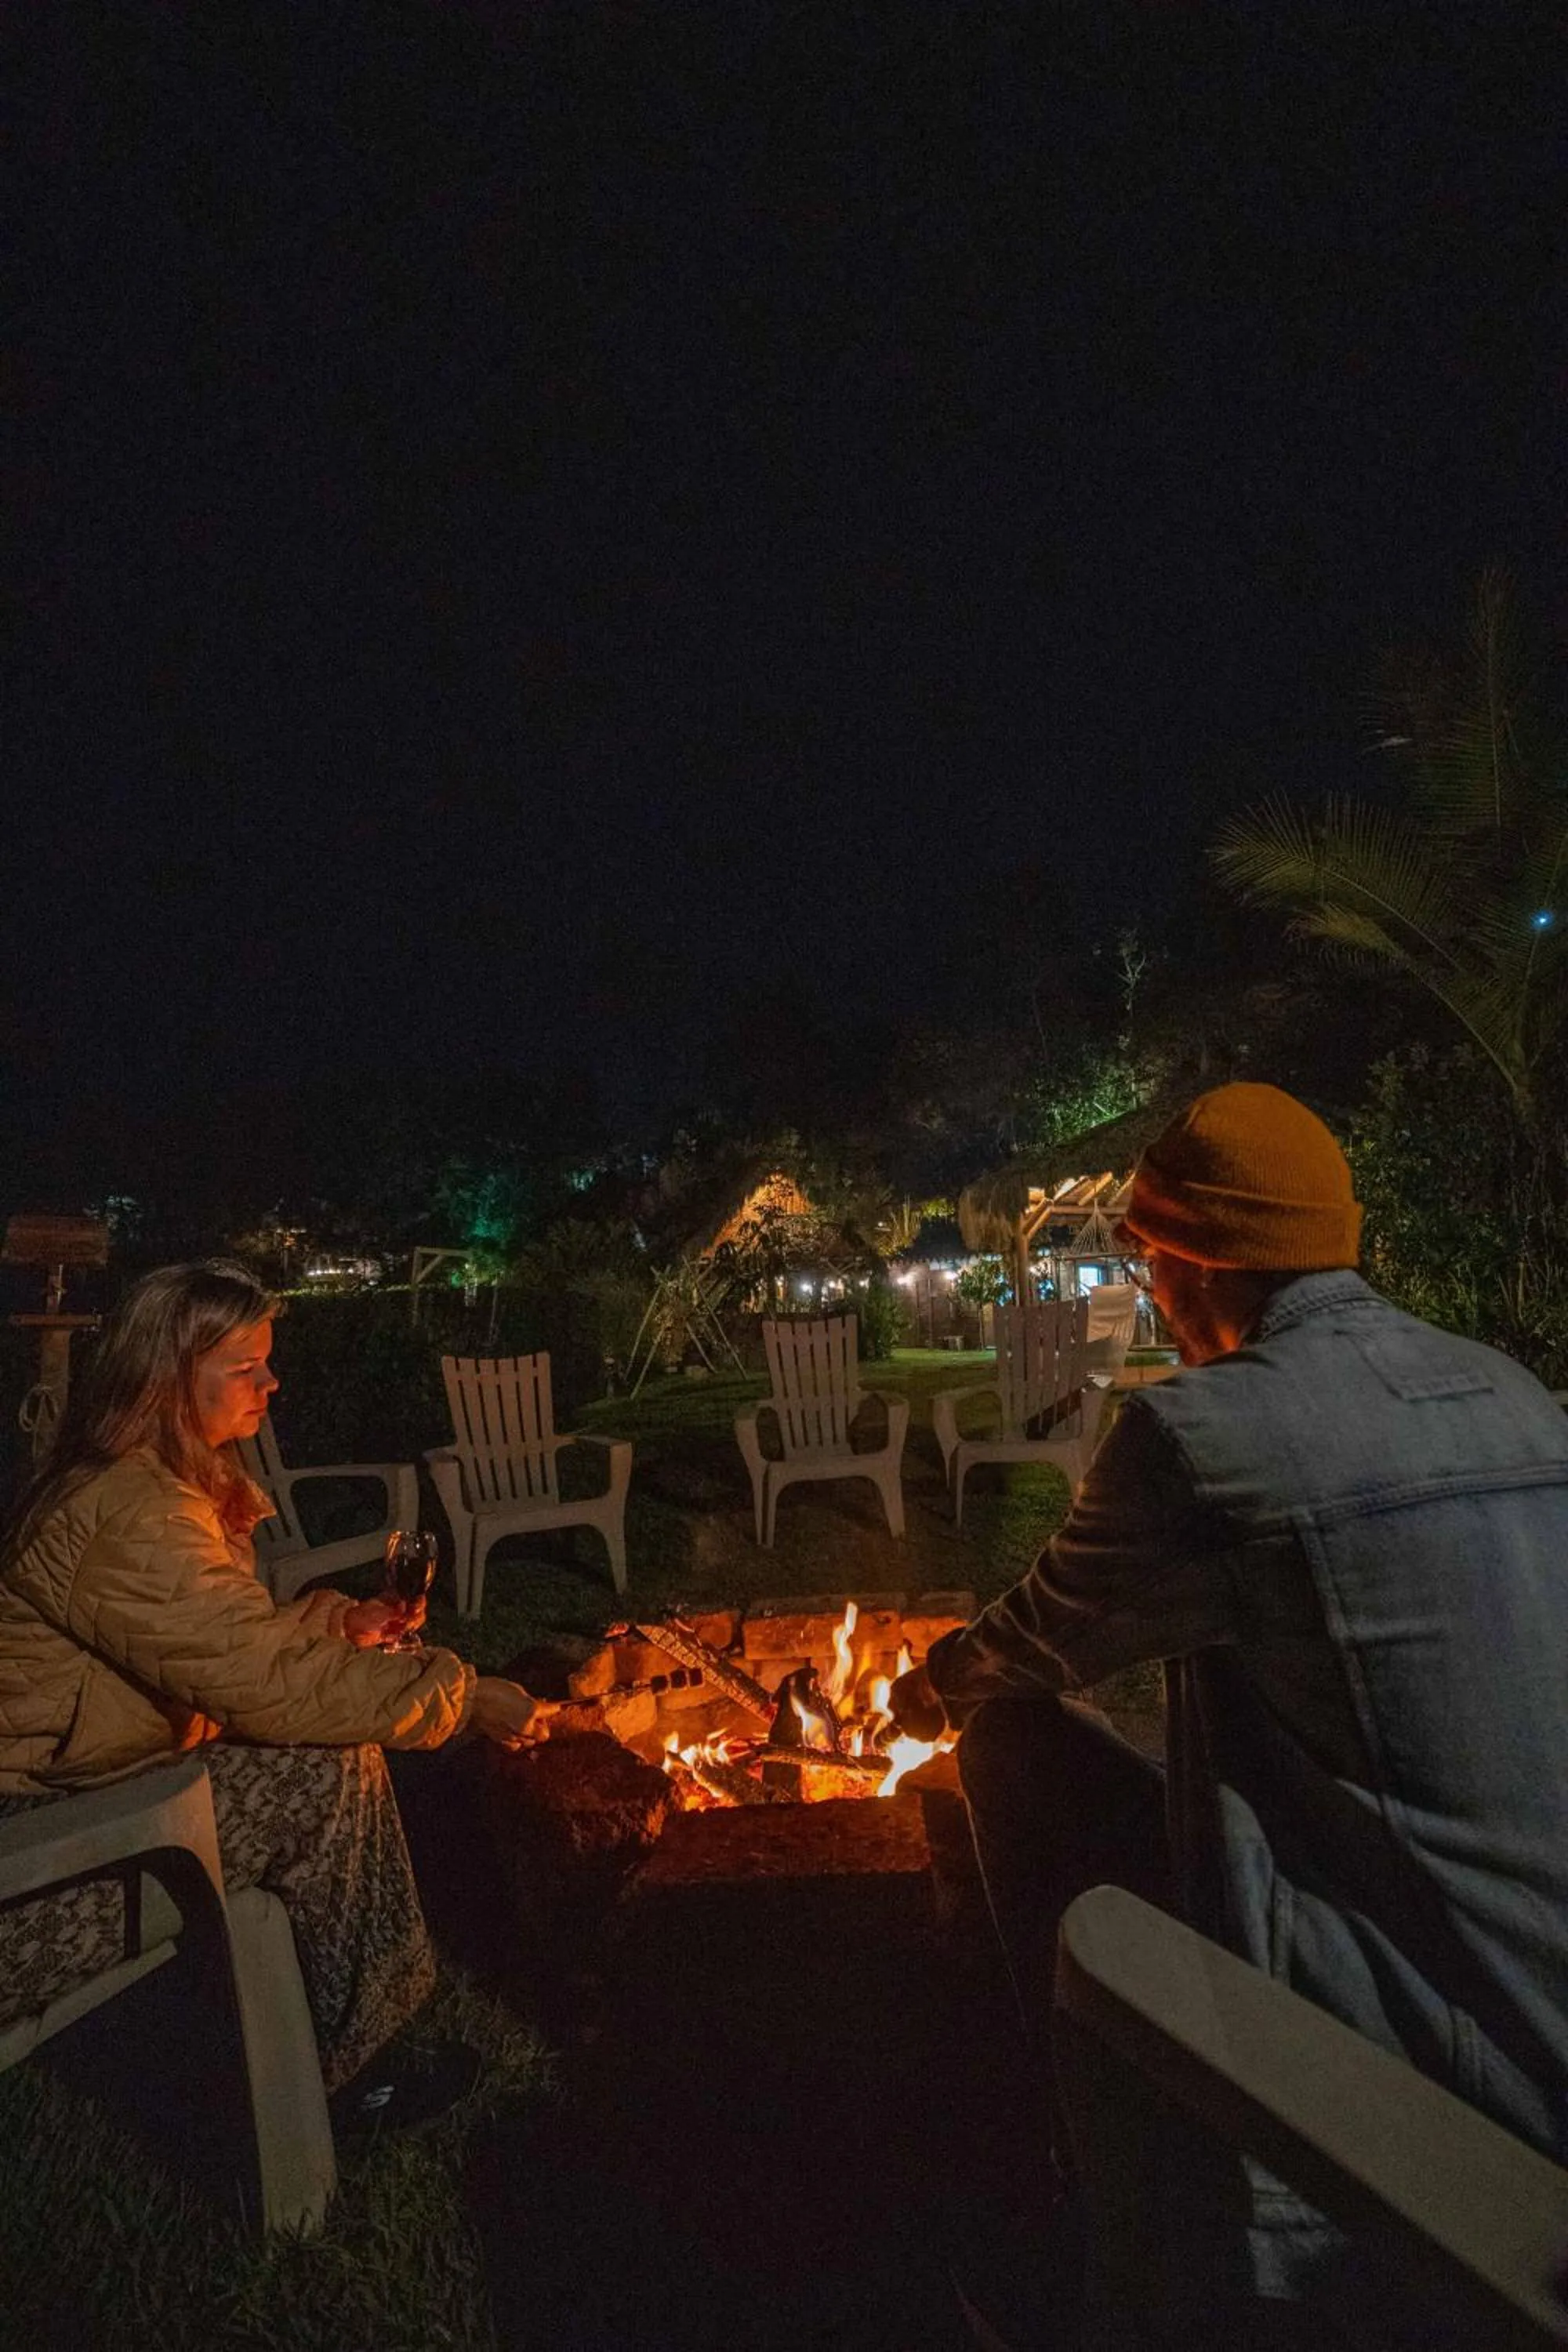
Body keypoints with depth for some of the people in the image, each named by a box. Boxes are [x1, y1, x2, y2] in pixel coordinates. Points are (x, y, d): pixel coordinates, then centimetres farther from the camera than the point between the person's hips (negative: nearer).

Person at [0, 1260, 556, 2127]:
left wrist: (344, 1623, -3)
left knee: (329, 1745, 5)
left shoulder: (156, 1480, 6)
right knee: (330, 1773, -17)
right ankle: (324, 2077, 4)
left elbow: (233, 1638, 14)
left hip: (87, 1772, 10)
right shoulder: (135, 1516, -28)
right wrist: (464, 1697, -24)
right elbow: (271, 1681, -31)